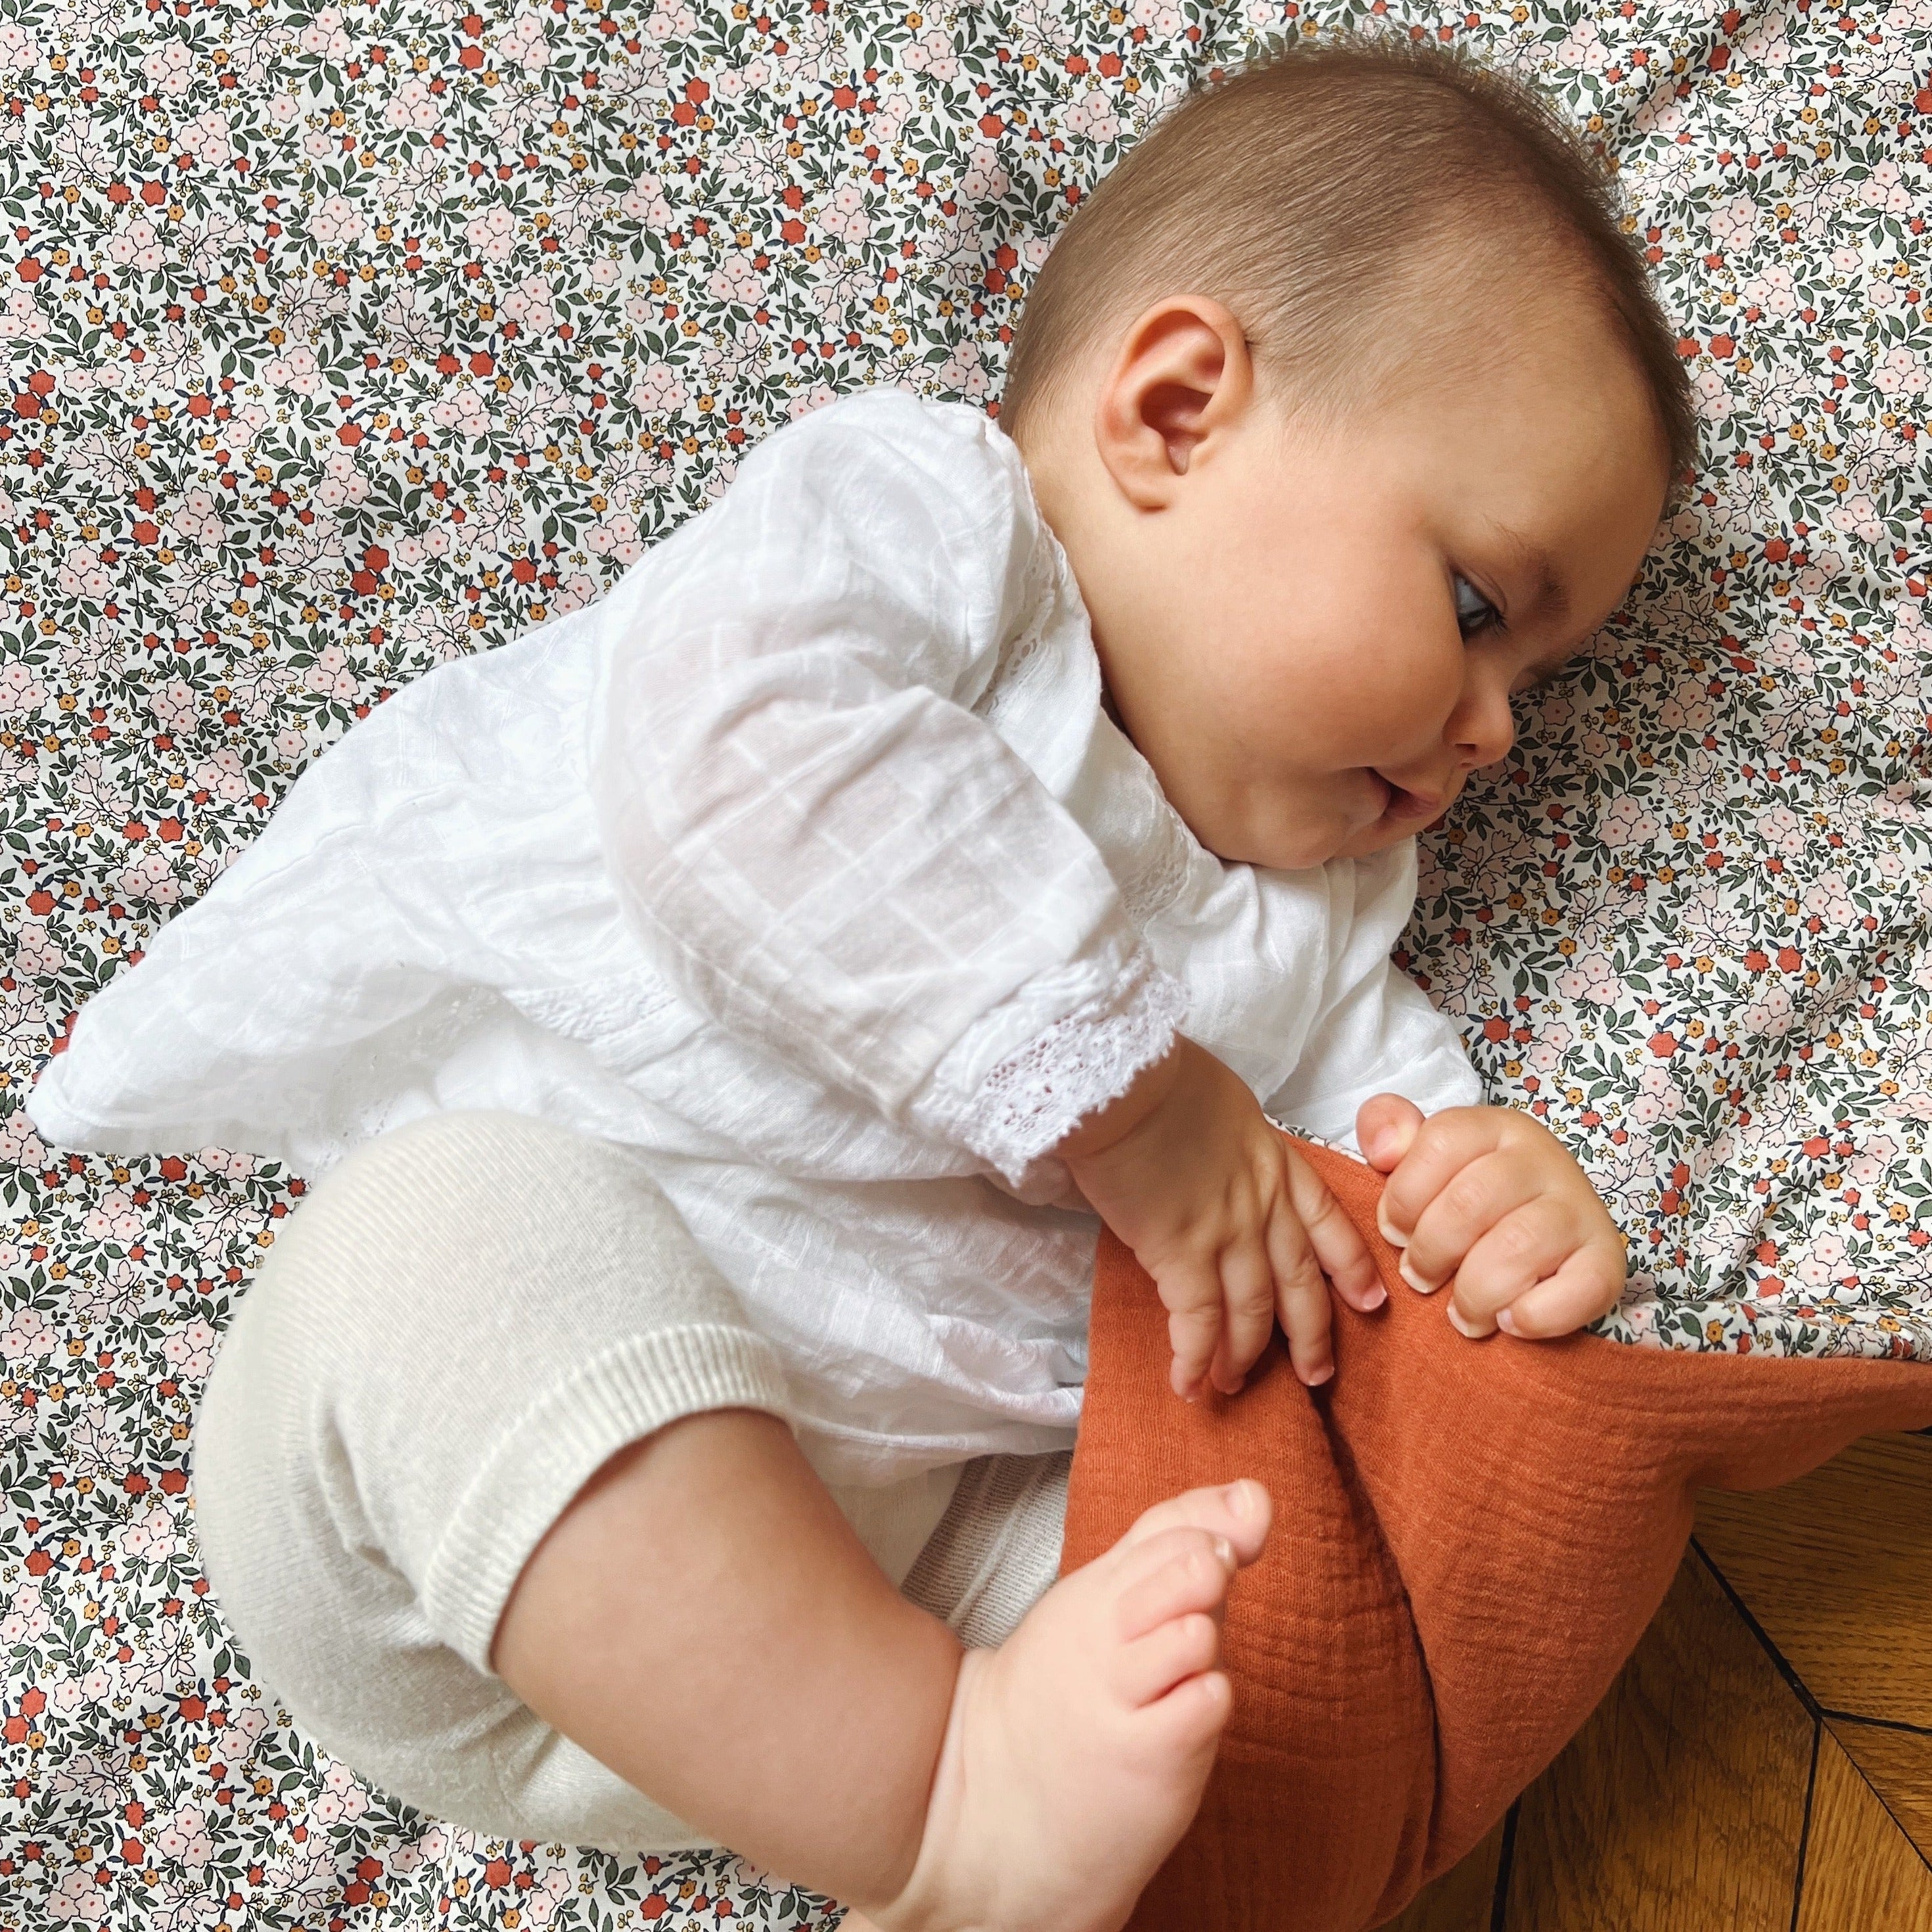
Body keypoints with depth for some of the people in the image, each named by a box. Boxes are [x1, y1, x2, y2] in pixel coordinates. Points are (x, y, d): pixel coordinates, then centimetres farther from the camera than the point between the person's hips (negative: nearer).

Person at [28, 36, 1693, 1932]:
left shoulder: (1309, 921, 21)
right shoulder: (907, 507, -4)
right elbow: (734, 743, -24)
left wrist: (1502, 1202, -7)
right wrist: (1111, 1079, -22)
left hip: (905, 1540, 6)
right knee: (476, 1227, -37)